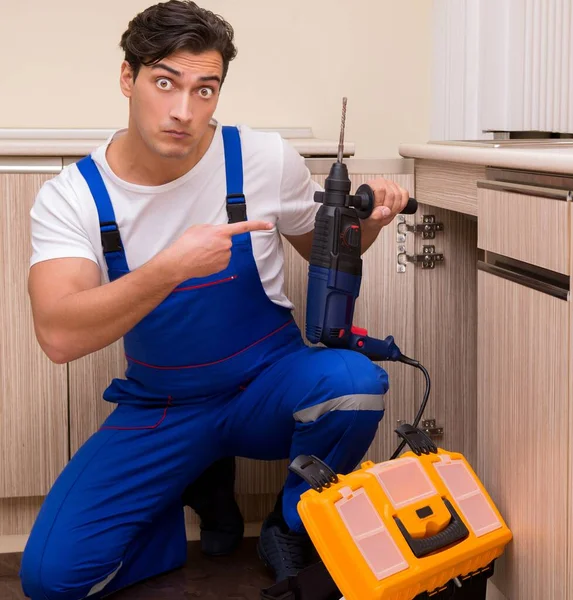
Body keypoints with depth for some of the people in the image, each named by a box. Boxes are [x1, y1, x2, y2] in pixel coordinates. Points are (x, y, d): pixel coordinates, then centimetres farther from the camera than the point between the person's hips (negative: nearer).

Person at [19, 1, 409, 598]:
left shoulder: (264, 160, -10)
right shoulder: (70, 197, -12)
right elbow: (59, 336, -28)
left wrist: (366, 221, -14)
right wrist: (171, 268, -40)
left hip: (268, 389, 0)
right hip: (159, 409, 0)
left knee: (355, 383, -34)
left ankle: (290, 529, -1)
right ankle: (201, 488, 12)